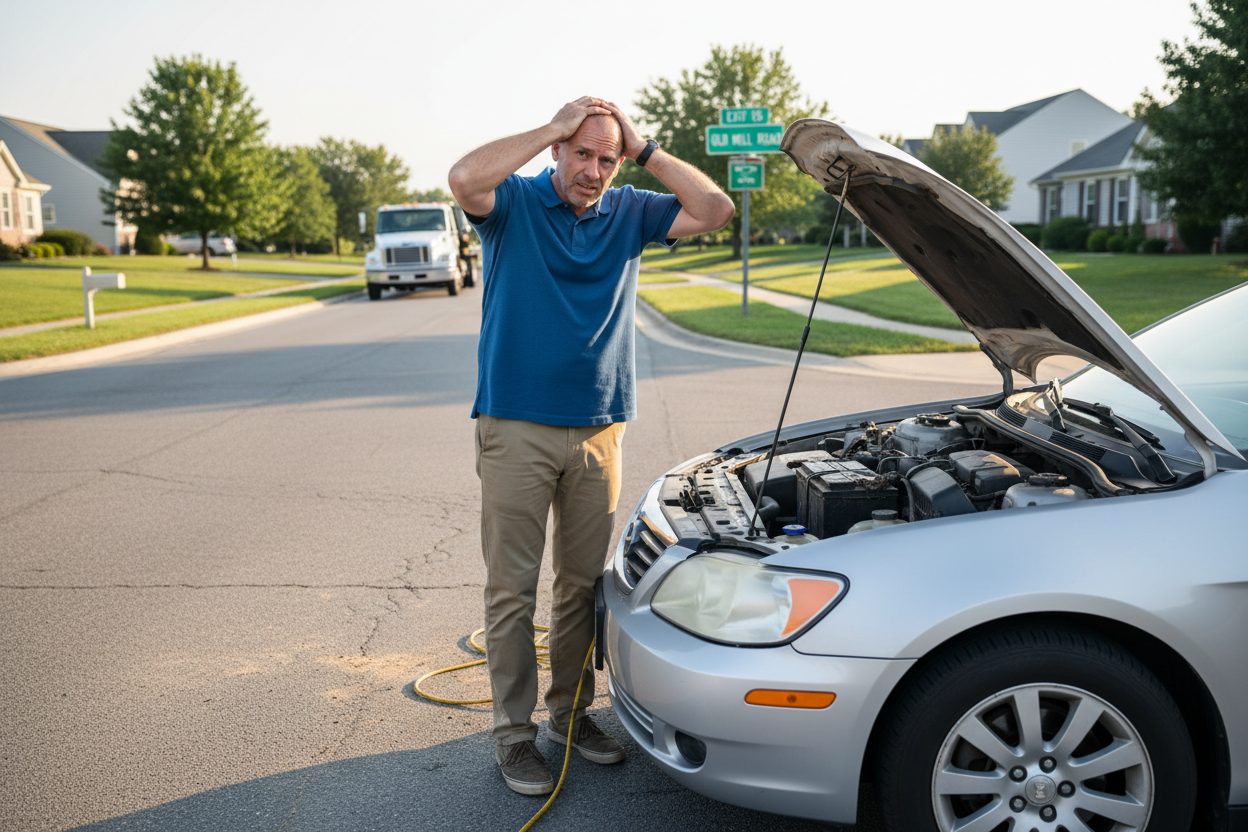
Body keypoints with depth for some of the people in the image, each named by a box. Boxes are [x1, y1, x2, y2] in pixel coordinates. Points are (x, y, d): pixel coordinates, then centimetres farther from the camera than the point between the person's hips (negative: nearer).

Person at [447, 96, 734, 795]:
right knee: (513, 589, 2)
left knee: (583, 584, 14)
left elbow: (716, 211, -1)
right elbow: (465, 178, -24)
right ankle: (514, 730, 16)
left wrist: (645, 149, -5)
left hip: (599, 429, 4)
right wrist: (553, 129, -16)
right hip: (515, 428, -4)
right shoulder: (515, 203, -2)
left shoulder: (629, 213, 9)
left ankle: (571, 711, 30)